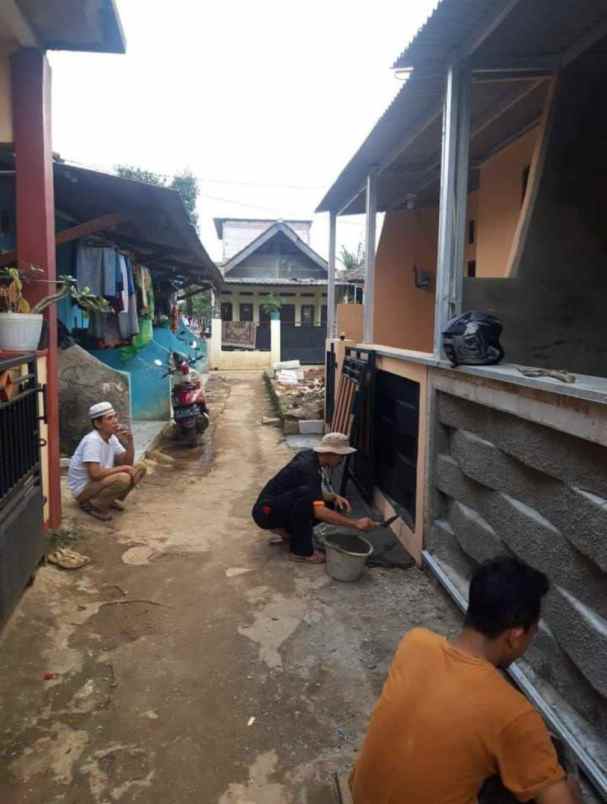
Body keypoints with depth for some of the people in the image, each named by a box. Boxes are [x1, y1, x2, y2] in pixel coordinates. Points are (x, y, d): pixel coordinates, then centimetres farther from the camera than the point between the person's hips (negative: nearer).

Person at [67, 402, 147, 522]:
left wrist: (130, 441, -11)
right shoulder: (92, 441, -24)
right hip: (83, 488, -9)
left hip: (100, 481, 9)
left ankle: (111, 500, 6)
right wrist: (123, 468, -22)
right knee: (123, 478, -33)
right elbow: (95, 473, -32)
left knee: (140, 468, 3)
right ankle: (92, 505, -12)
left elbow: (128, 463, 4)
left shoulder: (112, 438, 3)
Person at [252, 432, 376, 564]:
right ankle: (301, 551, -19)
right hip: (266, 511, -9)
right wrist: (355, 523, -36)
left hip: (283, 508, 9)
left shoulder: (311, 456, -3)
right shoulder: (307, 468, -28)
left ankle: (287, 530, 11)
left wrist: (335, 497, -6)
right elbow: (318, 511, -37)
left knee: (331, 505, 0)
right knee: (305, 494, -34)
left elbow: (319, 491, 14)